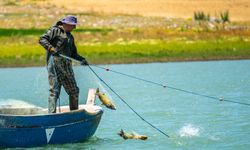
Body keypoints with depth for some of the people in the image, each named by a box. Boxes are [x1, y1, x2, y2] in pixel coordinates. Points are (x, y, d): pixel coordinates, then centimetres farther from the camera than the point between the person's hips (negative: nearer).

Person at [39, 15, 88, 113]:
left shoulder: (70, 37, 24)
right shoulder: (55, 30, 0)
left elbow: (73, 53, 25)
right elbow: (42, 39, -12)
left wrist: (81, 59, 6)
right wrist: (51, 48, -27)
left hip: (67, 66, 8)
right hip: (55, 64, -8)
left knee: (74, 91, 11)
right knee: (54, 90, -13)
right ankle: (52, 114, -15)